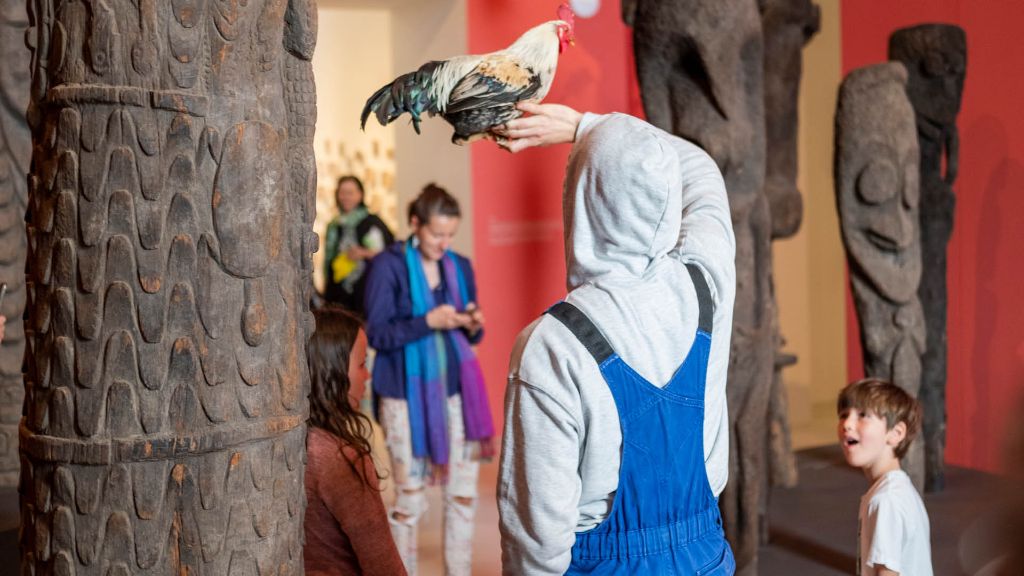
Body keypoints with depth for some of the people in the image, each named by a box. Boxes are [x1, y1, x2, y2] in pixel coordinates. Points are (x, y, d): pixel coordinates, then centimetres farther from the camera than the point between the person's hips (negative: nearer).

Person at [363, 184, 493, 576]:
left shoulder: (460, 267, 8)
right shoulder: (389, 266, -7)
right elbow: (377, 334, -11)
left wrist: (472, 326, -8)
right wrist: (427, 322, -23)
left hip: (455, 390, 5)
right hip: (407, 394, -4)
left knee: (463, 492, 6)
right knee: (410, 499, 4)